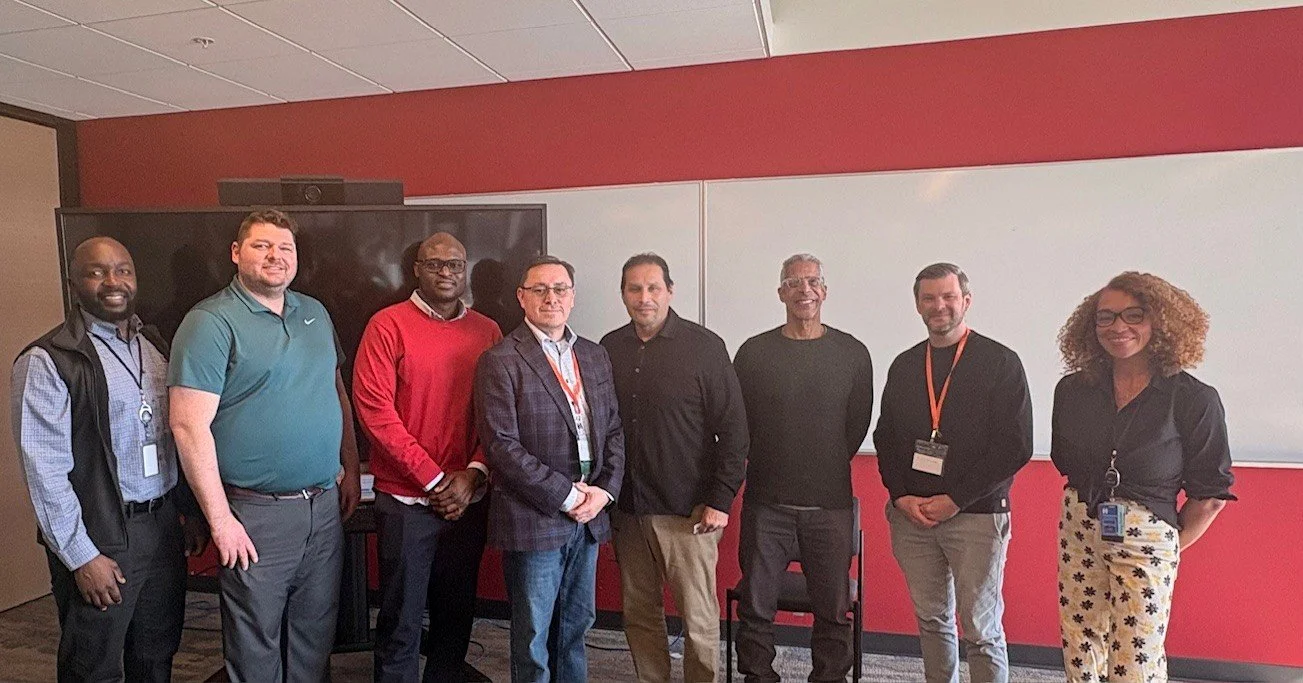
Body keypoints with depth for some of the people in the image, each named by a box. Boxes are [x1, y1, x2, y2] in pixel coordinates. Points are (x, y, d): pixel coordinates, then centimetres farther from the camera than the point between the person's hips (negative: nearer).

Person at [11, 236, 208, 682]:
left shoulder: (156, 346, 8)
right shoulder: (47, 361, -11)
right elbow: (45, 470, -14)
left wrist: (192, 511, 12)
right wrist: (82, 557, -14)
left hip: (164, 527, 5)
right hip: (99, 538, -5)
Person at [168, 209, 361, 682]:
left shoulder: (315, 313, 9)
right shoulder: (211, 322, -11)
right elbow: (189, 425, -15)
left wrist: (351, 469, 12)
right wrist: (220, 519, -15)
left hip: (325, 504, 6)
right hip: (256, 515, -5)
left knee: (316, 636, 19)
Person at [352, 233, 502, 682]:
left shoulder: (487, 332, 5)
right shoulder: (388, 325, -4)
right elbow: (373, 409, -11)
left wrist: (473, 475, -9)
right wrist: (433, 480, -12)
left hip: (468, 501, 3)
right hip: (405, 501, -3)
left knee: (457, 615, 15)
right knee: (401, 622, 7)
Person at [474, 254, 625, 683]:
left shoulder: (594, 356, 10)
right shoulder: (500, 361, -8)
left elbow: (613, 430, 11)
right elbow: (501, 445, -15)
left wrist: (604, 490, -3)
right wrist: (565, 495, -15)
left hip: (589, 517, 5)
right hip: (533, 519, -5)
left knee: (576, 625, 18)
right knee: (533, 637, 9)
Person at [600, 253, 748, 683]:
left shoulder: (705, 347, -6)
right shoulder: (610, 349, 5)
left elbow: (733, 428, -6)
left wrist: (721, 500, -10)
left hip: (688, 511, -3)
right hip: (627, 509, 4)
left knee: (699, 618, 5)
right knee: (639, 614, 14)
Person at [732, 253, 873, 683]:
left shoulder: (852, 353, 3)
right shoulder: (754, 352, 1)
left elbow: (858, 424, 9)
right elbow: (736, 422, 5)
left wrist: (828, 470, 10)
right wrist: (771, 467, 7)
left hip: (830, 505, 1)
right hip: (765, 502, 0)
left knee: (833, 609, 9)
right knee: (756, 606, 8)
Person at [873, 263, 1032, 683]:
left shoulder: (1000, 362, -2)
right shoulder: (904, 366, 11)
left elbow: (1015, 445, -8)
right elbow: (885, 439, 13)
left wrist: (955, 500, -12)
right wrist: (902, 496, -2)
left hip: (977, 515, -4)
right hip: (911, 515, 4)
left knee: (981, 629, 2)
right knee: (931, 619, 12)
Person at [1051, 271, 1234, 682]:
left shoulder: (1195, 399, -9)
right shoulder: (1072, 390, 0)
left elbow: (1211, 493, -3)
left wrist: (1173, 544, 1)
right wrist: (1088, 504, 7)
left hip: (1146, 541, -3)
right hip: (1079, 533, 4)